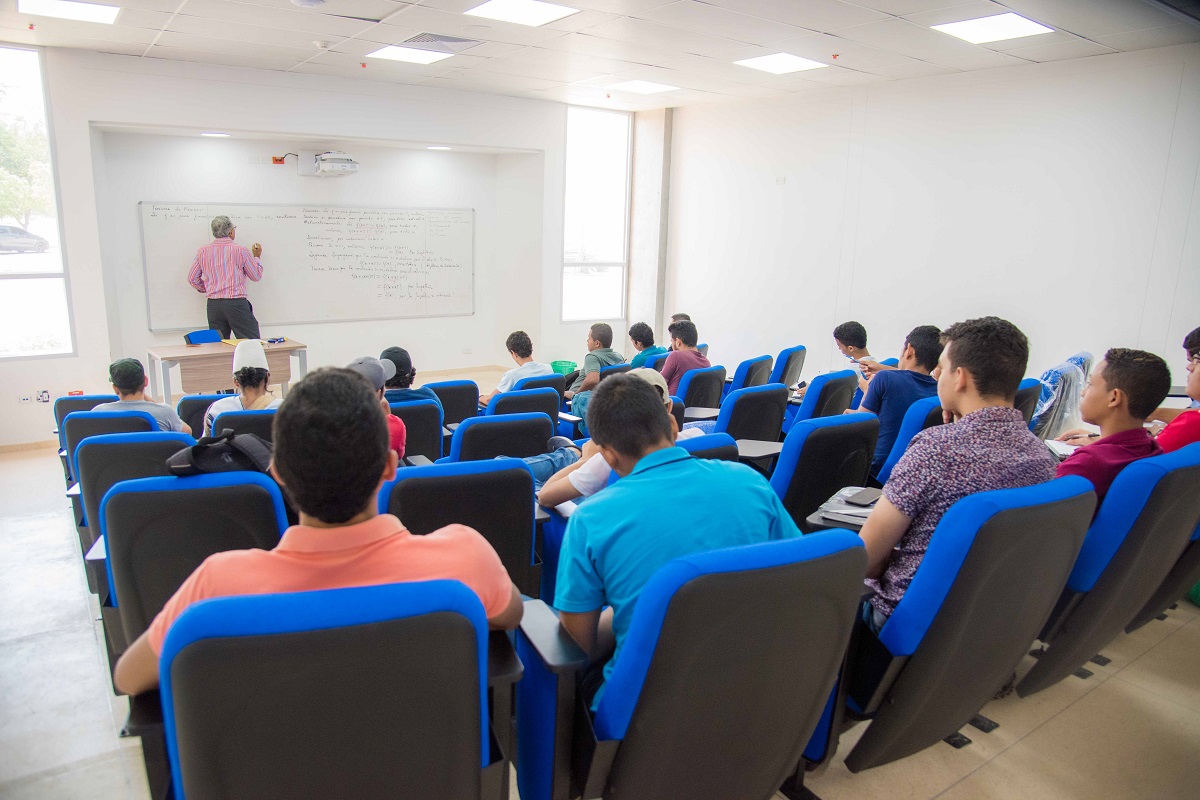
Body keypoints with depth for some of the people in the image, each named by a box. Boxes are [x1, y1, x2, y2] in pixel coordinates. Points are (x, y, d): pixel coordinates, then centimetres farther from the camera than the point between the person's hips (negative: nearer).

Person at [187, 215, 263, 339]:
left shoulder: (203, 251, 7)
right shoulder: (240, 251, -4)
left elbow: (192, 279, 10)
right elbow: (256, 276, 7)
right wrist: (256, 256, 23)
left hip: (213, 304, 5)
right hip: (236, 303, -4)